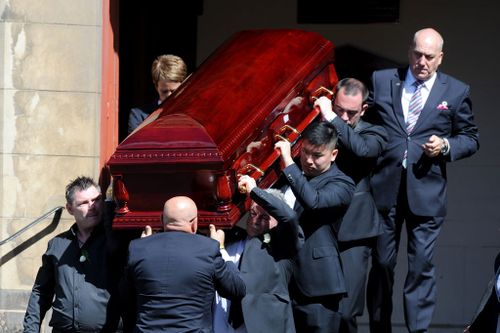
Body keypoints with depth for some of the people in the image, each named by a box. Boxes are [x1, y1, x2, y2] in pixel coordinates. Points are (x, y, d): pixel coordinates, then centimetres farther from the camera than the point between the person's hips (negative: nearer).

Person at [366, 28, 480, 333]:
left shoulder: (456, 92, 5)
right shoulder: (381, 81, 7)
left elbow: (471, 138, 10)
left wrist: (446, 146, -9)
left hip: (426, 190, -1)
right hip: (385, 187, 1)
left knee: (422, 265, -4)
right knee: (381, 263, 8)